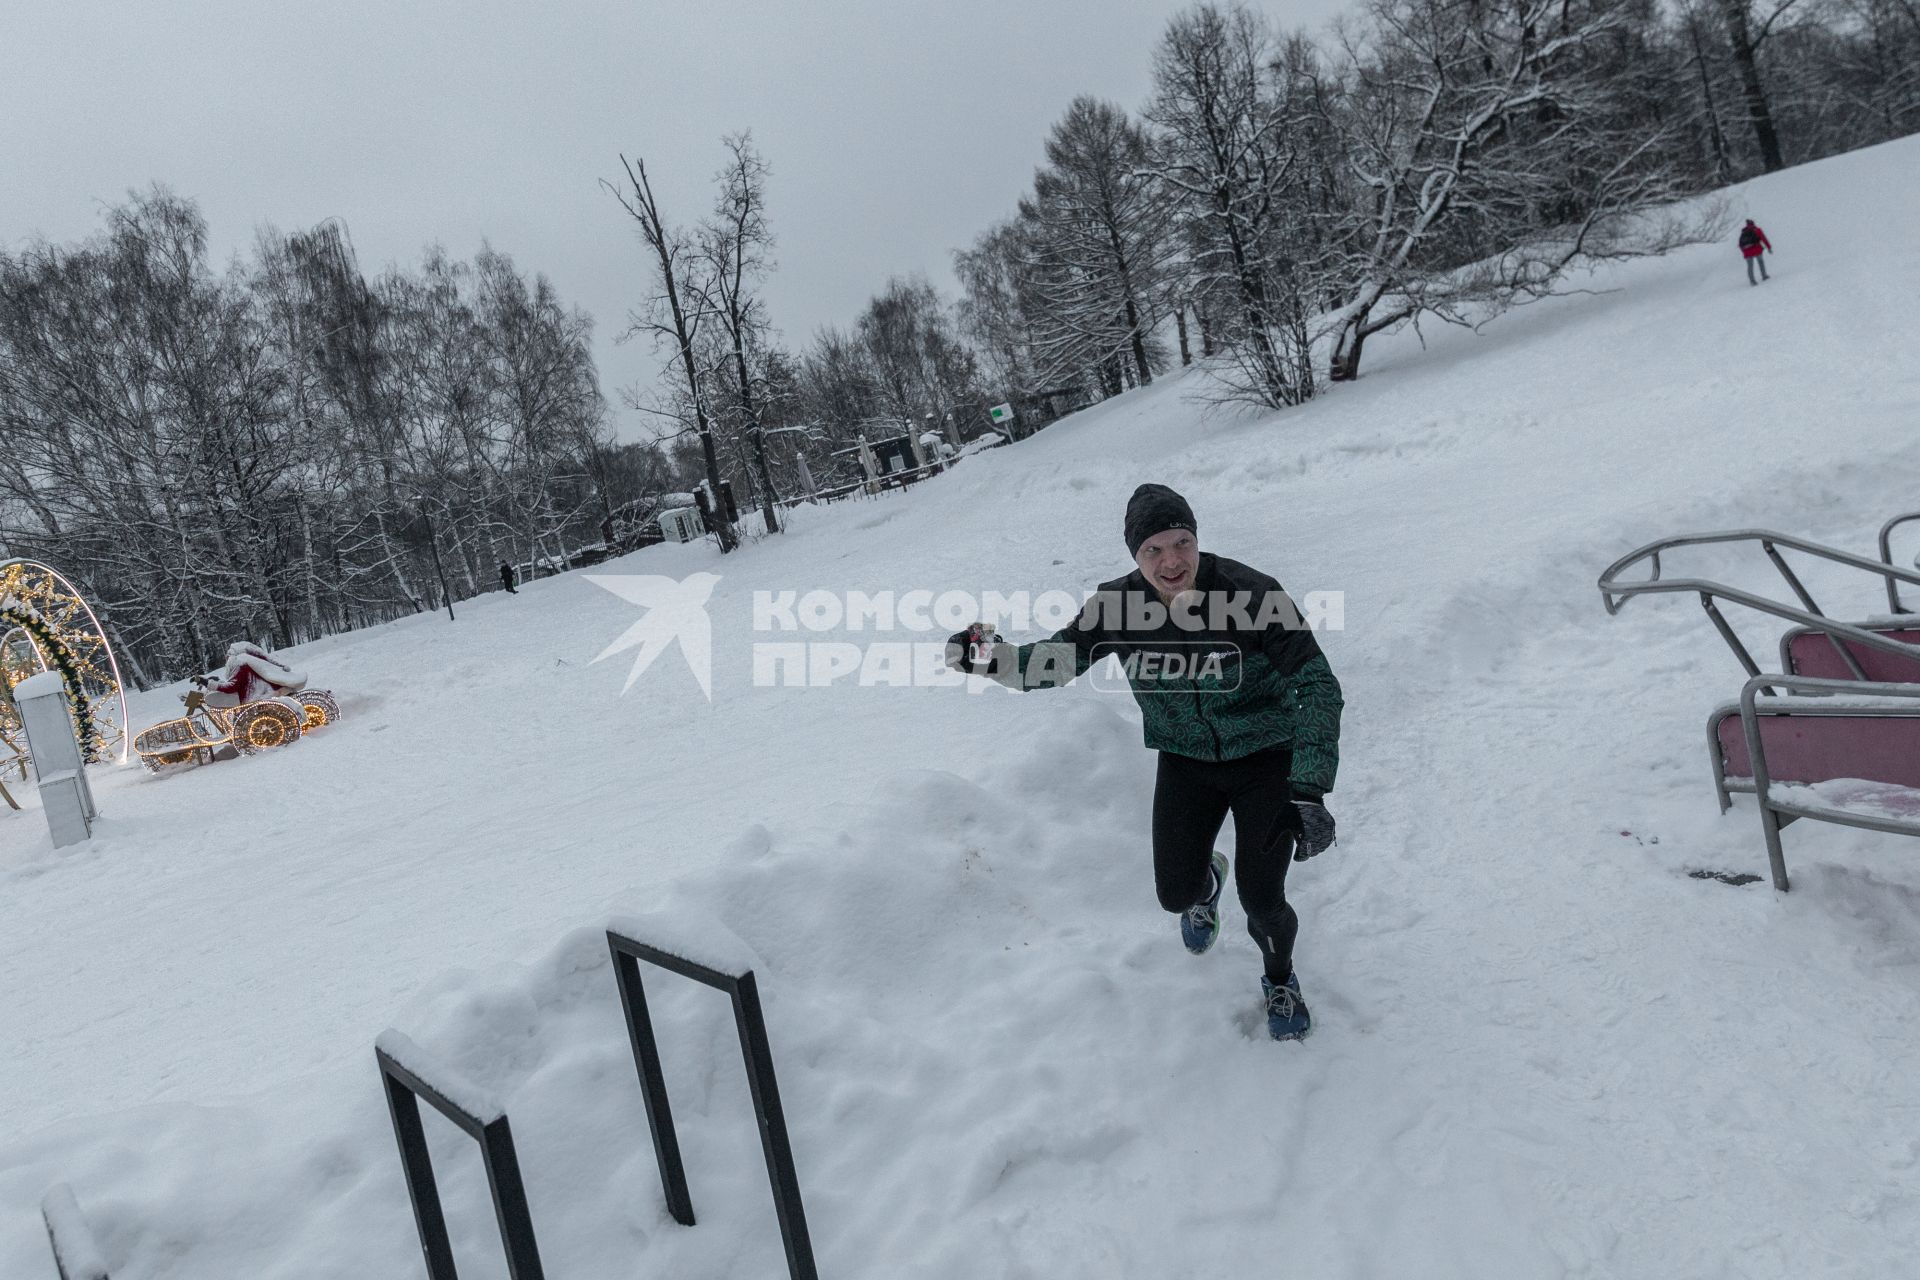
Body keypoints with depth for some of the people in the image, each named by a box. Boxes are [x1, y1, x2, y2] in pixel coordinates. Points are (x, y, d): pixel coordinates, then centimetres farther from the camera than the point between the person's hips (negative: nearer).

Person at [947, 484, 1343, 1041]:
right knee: (1174, 894, 3)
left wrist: (1309, 792, -33)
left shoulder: (1251, 595, -28)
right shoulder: (1119, 606, -17)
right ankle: (1207, 880, 45)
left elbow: (1318, 684, -25)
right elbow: (1055, 661, -8)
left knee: (1260, 899, -6)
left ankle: (1280, 980, 31)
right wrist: (994, 658, -31)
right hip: (1186, 762, 3)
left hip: (1264, 760, -3)